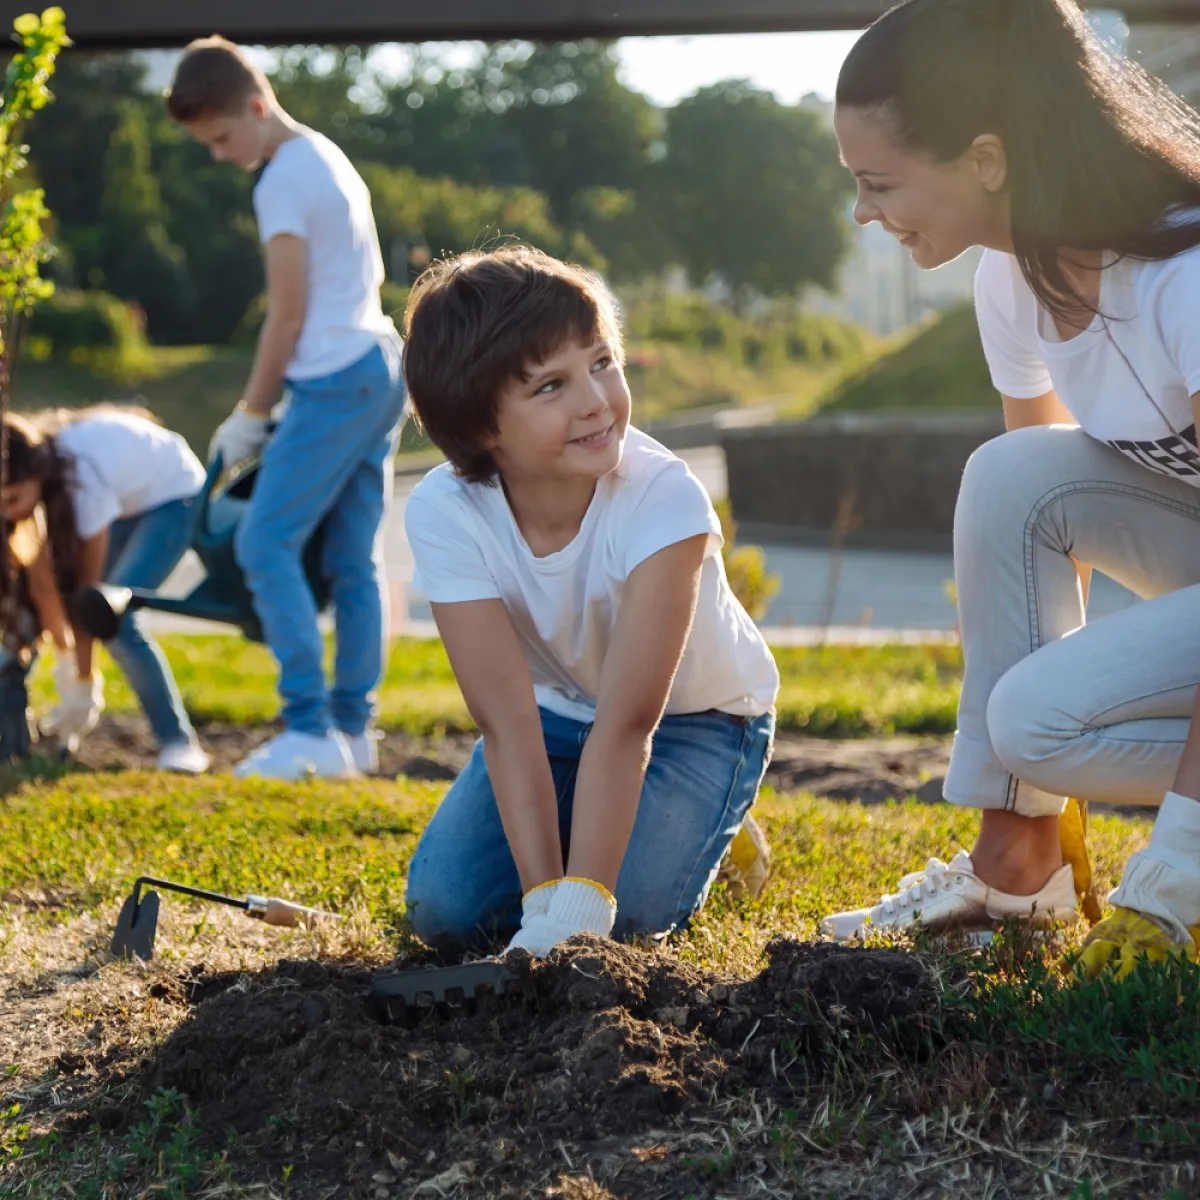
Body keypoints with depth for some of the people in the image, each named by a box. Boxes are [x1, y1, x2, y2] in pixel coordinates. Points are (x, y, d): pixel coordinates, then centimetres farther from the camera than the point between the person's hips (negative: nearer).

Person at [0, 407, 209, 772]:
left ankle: (178, 743, -17)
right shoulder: (30, 466, -21)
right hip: (127, 493, 8)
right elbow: (41, 574, -15)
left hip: (172, 495, -8)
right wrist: (63, 658, -15)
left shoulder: (83, 477, -39)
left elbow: (89, 588, -31)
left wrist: (84, 686, -25)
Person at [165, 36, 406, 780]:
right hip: (381, 366, 10)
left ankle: (311, 729, -13)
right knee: (354, 558, 8)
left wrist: (250, 417, -3)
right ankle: (353, 729, 8)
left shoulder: (284, 180, -10)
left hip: (336, 380, -10)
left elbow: (289, 314, -11)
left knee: (267, 544, -9)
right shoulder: (330, 157, 19)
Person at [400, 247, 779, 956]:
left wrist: (579, 912, -44)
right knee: (447, 910, -14)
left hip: (697, 716, -3)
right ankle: (578, 823, 15)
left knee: (631, 910, -25)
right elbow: (508, 724, -28)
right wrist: (544, 904, -37)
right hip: (559, 709, 3)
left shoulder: (663, 500, -35)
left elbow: (627, 725, -37)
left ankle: (708, 833, 8)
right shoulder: (444, 516, -27)